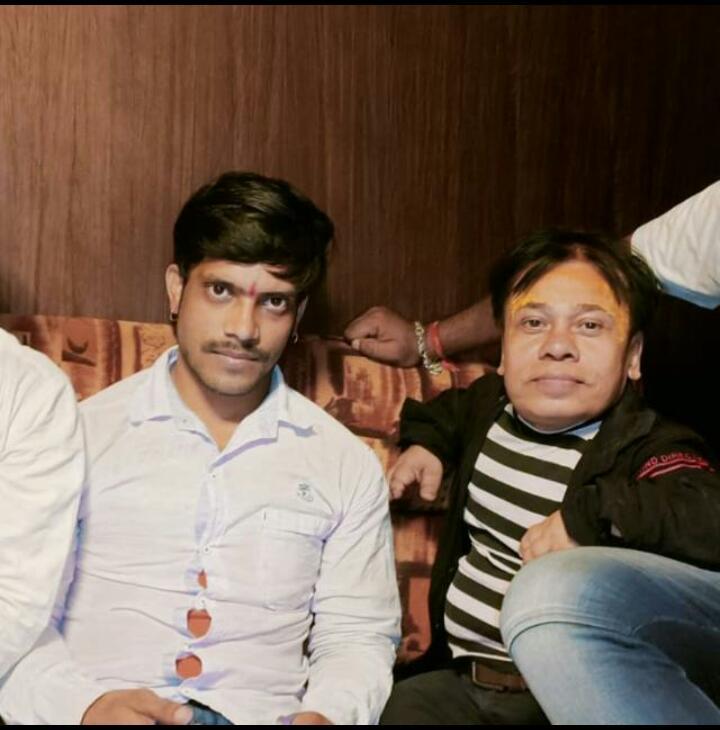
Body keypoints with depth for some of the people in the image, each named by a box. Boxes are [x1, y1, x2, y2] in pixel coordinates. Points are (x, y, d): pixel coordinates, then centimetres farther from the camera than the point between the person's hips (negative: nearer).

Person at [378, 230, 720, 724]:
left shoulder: (647, 449, -13)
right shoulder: (490, 404, 10)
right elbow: (448, 410, 35)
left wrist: (590, 513, -31)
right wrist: (426, 442, 17)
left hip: (570, 691, -4)